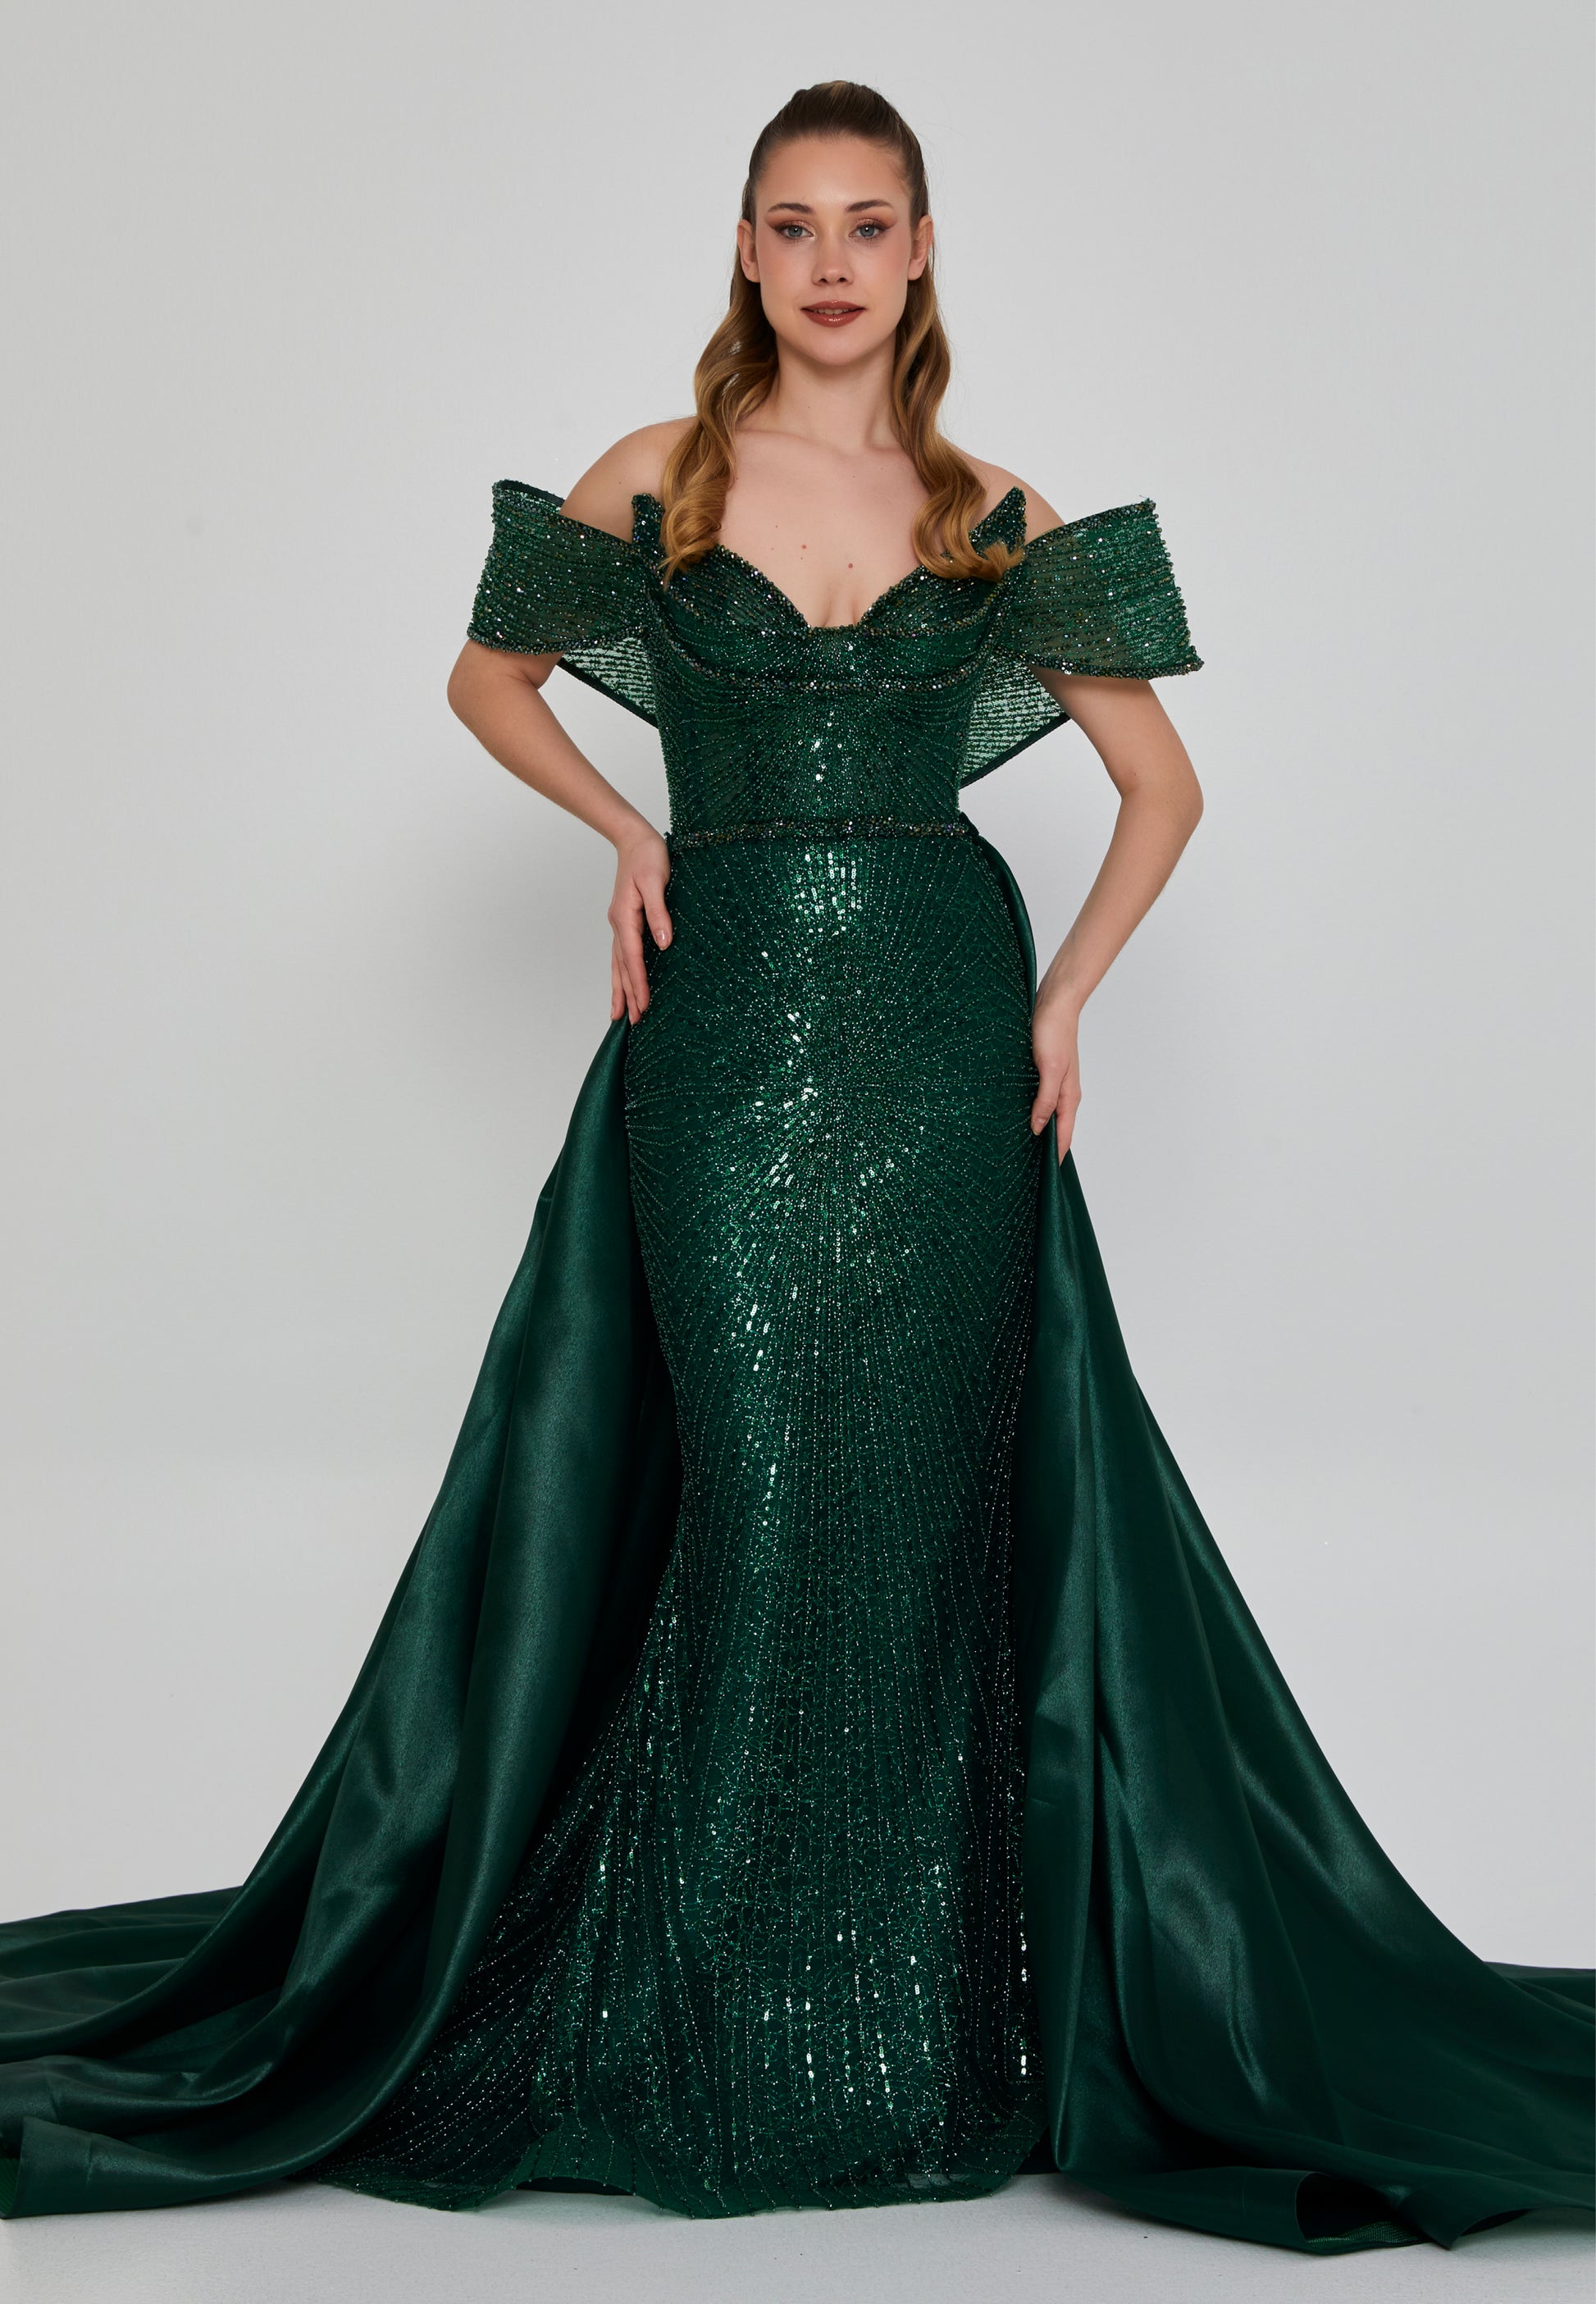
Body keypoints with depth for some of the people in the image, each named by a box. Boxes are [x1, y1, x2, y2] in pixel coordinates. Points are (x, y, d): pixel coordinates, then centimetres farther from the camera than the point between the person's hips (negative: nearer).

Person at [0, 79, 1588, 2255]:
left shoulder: (1000, 518, 6)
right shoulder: (656, 484, 5)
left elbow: (1162, 784, 11)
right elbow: (490, 677, 19)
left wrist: (1067, 994, 0)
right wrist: (629, 832, 5)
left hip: (940, 1036, 1)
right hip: (726, 1035, -1)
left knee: (921, 1496, 1)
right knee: (759, 1491, -4)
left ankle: (925, 2021, 14)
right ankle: (730, 2020, 10)